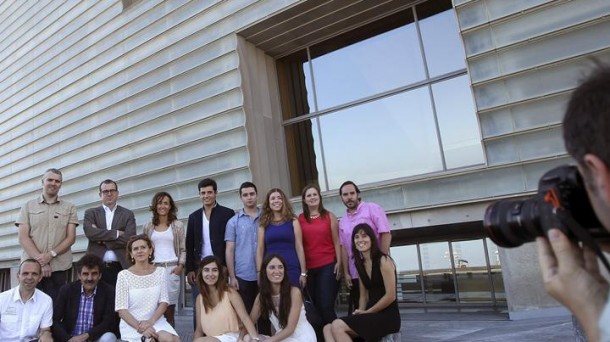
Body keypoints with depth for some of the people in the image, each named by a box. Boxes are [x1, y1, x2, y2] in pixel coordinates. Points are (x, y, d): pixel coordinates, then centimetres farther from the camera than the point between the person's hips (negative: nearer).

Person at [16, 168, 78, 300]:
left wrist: (51, 254, -12)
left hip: (59, 268, 0)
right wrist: (40, 261, -9)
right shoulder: (28, 206, 10)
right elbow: (23, 238, 2)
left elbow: (71, 238, 4)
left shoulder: (70, 208, 10)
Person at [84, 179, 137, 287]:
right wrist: (116, 233, -9)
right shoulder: (91, 213, 11)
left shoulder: (128, 214, 9)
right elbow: (90, 232, -7)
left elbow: (130, 238, -4)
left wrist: (102, 240, -6)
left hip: (121, 266, 0)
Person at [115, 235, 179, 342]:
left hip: (155, 321, 3)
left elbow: (163, 302, 2)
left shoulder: (160, 272, 3)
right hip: (131, 324, -3)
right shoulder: (124, 275, -6)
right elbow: (121, 310, -7)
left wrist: (151, 321, -14)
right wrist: (139, 327, -18)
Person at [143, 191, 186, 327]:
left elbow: (183, 249, 6)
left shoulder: (178, 225, 7)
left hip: (172, 269, -1)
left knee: (169, 309, -2)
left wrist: (181, 266, -7)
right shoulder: (148, 227, 12)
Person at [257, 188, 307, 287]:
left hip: (292, 269, -1)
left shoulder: (293, 221, 5)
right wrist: (259, 273, -1)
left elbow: (299, 247, 2)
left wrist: (303, 272, -1)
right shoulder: (264, 224, 7)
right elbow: (260, 249, 5)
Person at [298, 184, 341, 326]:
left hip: (328, 266, -2)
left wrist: (339, 262, -4)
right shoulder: (300, 219, 5)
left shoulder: (329, 216, 4)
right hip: (309, 268, 2)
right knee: (315, 307, 7)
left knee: (326, 306, -7)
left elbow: (336, 241, 3)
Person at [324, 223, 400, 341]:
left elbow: (390, 296, -14)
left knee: (337, 326, -22)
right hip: (371, 315, 8)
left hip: (387, 317, -7)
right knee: (328, 329, -8)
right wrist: (361, 313, -6)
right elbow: (364, 295, 13)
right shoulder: (360, 264, 14)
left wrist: (366, 312, -8)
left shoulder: (383, 261, -9)